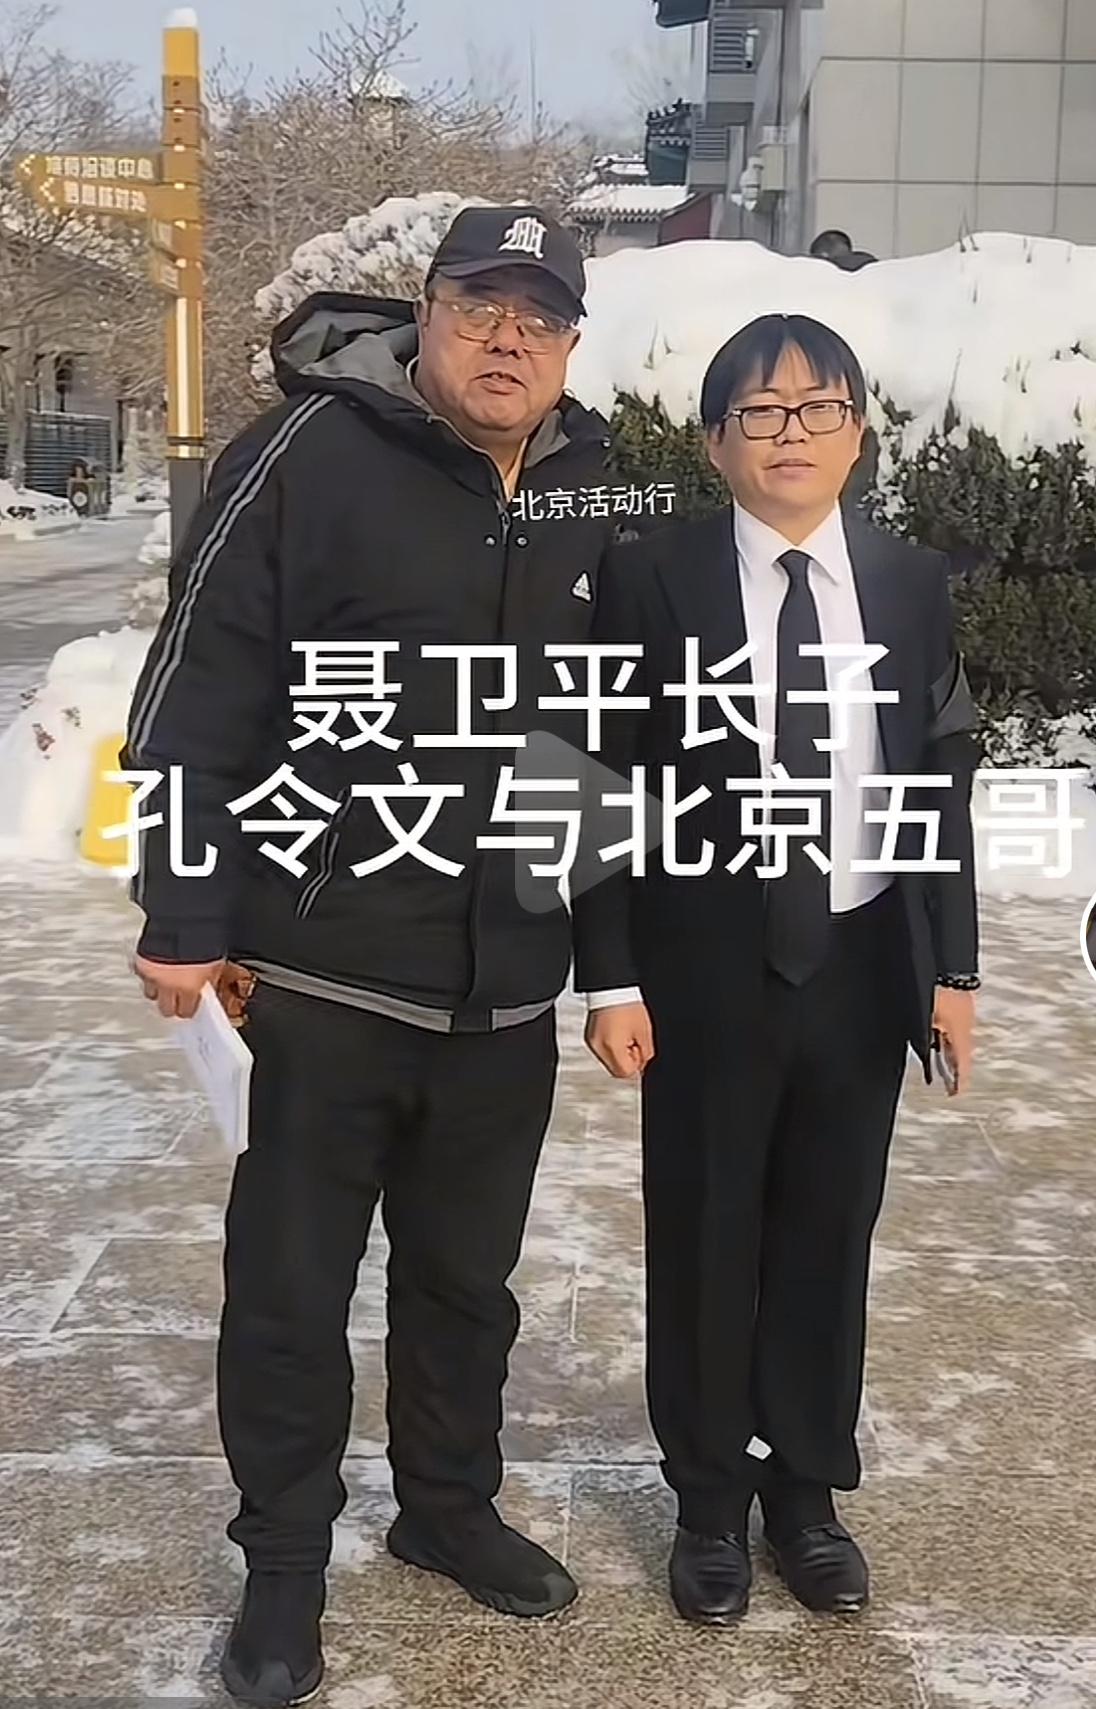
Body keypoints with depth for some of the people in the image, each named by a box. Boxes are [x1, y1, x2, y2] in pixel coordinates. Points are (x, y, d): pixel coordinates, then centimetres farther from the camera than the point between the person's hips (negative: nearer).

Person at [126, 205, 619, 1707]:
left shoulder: (596, 493, 6)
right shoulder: (312, 456, -10)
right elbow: (199, 693, -11)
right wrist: (184, 921, -13)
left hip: (509, 991, 5)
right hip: (321, 974, -4)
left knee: (468, 1276, 20)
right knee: (291, 1286, 9)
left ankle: (449, 1505, 41)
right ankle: (285, 1563, 29)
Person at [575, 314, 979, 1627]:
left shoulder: (911, 585, 4)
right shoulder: (651, 581, -6)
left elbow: (944, 781, 6)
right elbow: (606, 786, -6)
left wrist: (951, 965, 3)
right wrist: (610, 977, -10)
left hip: (862, 964, 3)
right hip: (708, 966, -2)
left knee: (831, 1235, 13)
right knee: (705, 1237, 10)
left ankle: (807, 1488, 32)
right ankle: (710, 1497, 29)